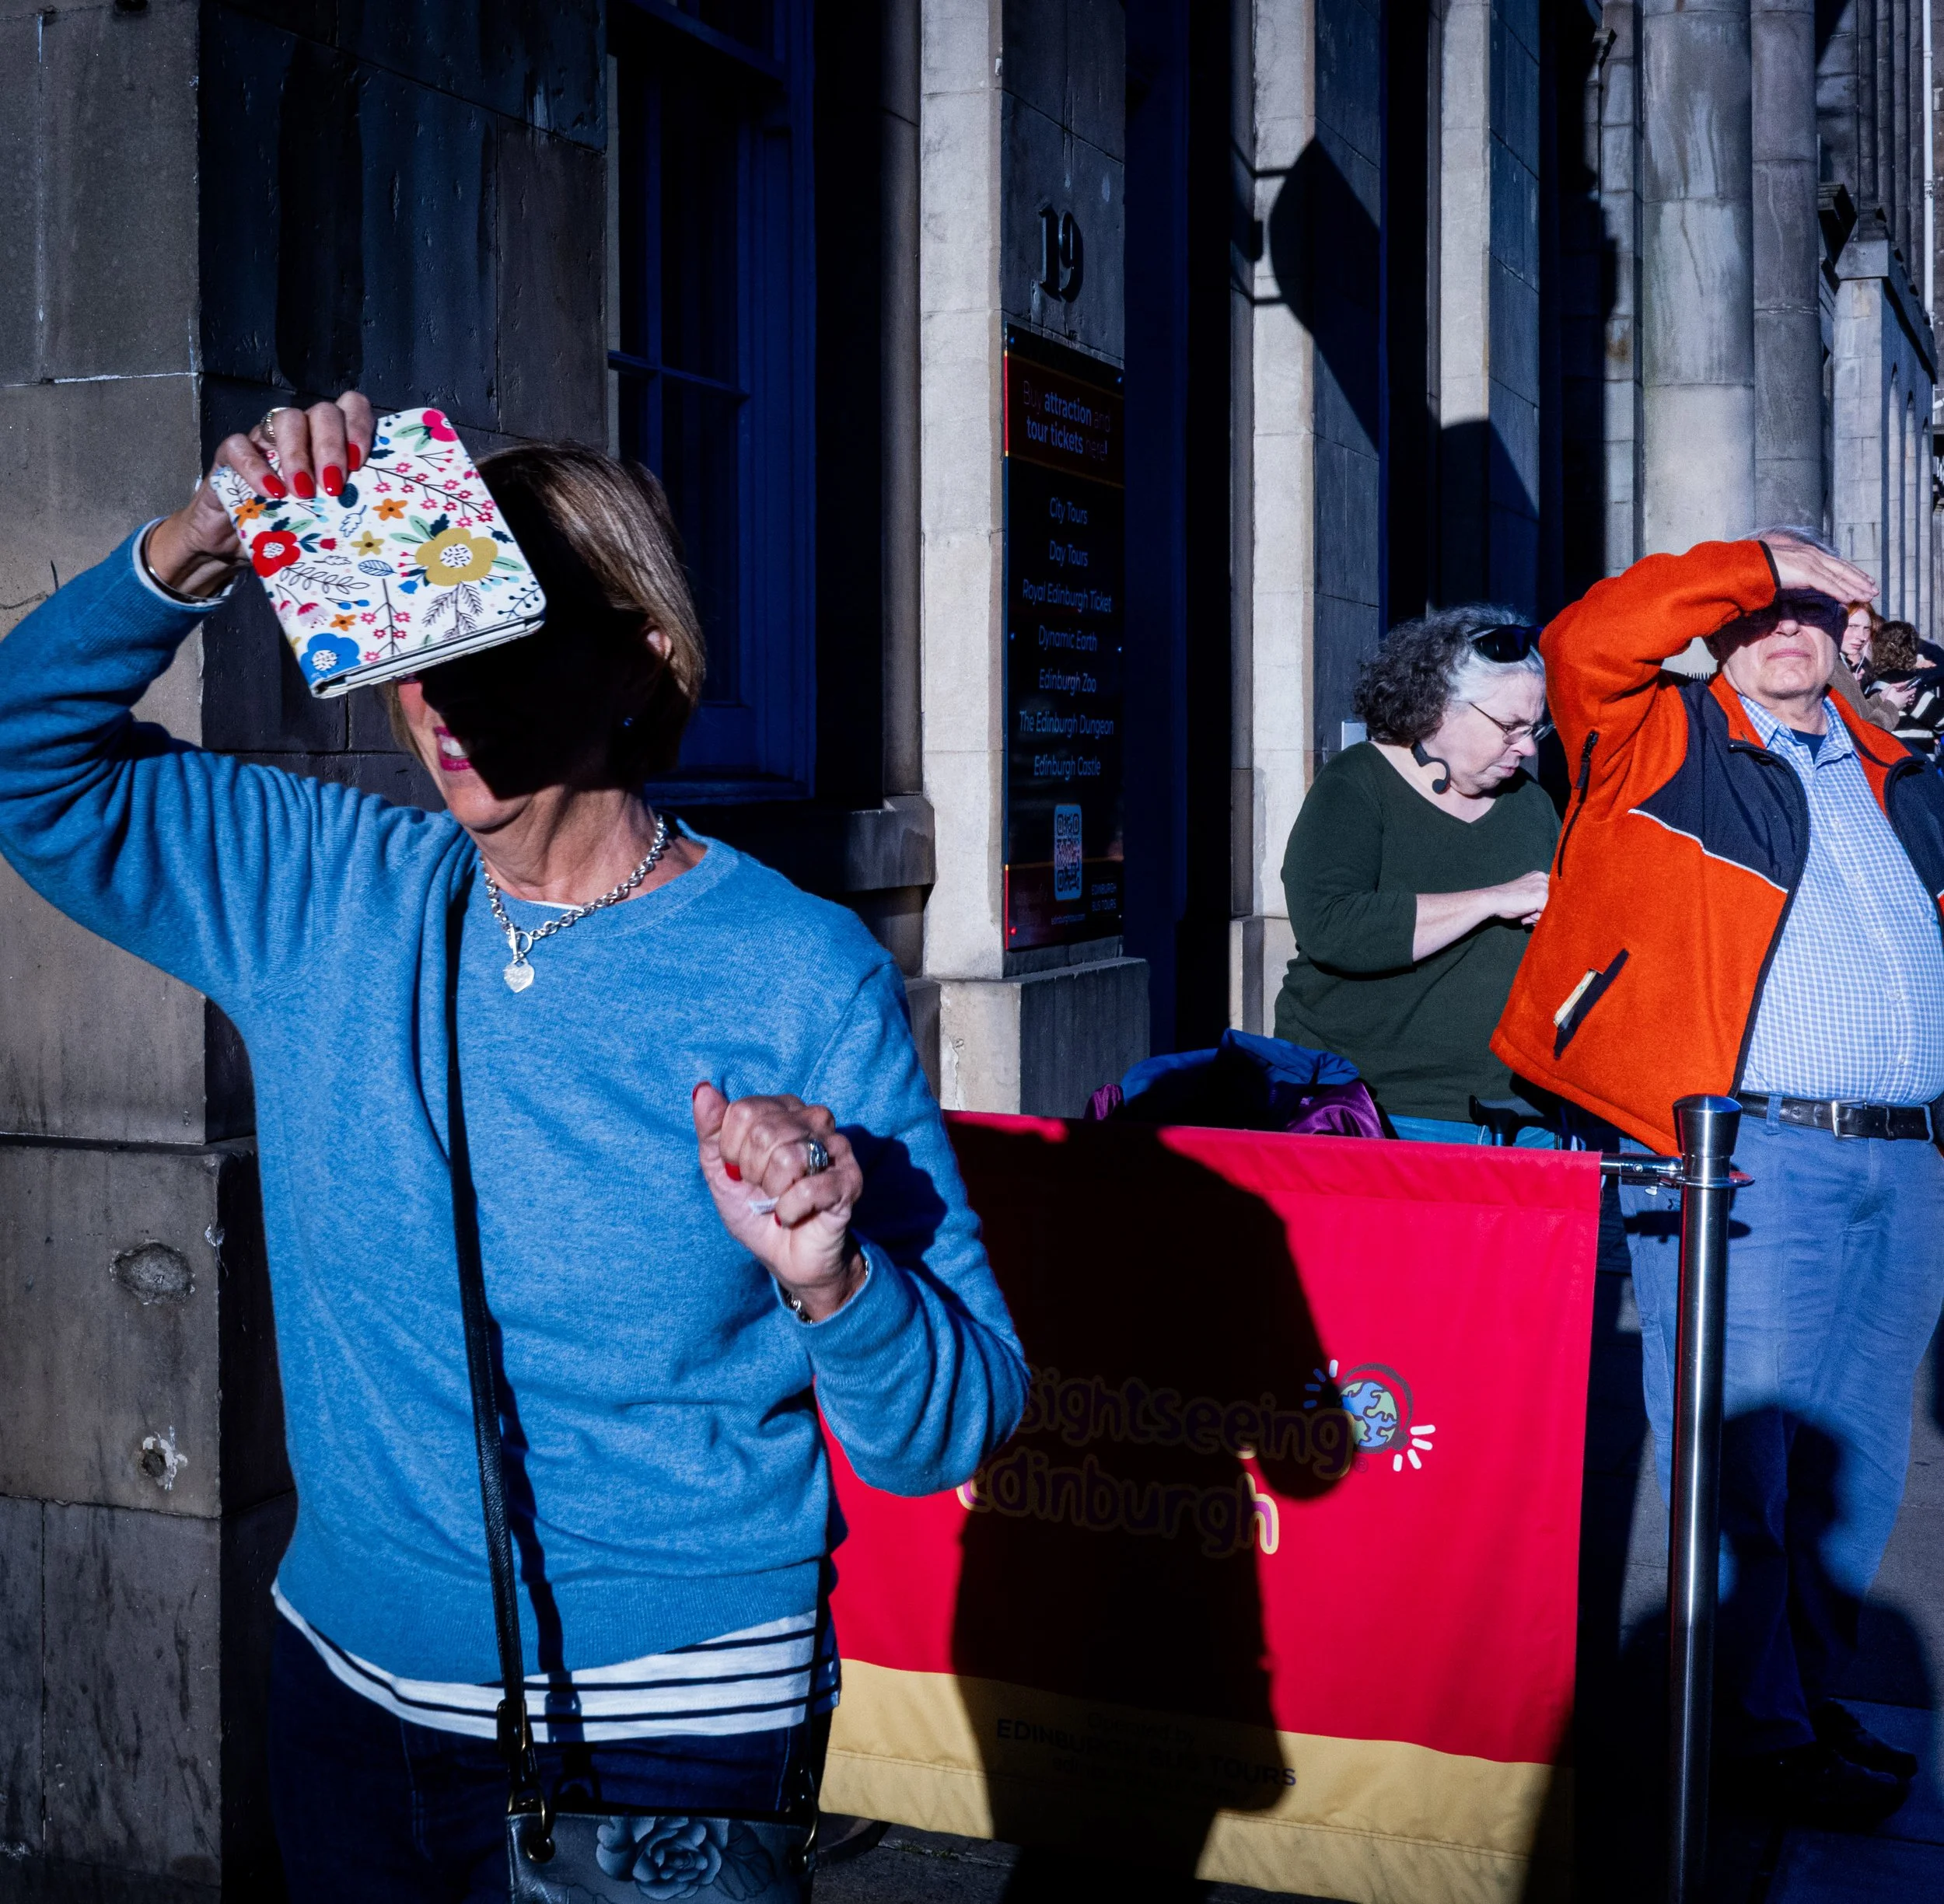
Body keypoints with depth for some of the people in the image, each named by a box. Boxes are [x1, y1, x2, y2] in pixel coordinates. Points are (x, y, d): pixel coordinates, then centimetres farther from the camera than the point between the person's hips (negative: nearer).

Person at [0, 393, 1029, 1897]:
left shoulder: (802, 981, -15)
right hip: (347, 1688, 4)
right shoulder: (325, 897, -2)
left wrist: (830, 1282, -35)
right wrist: (193, 550, -15)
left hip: (666, 1729, -4)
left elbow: (950, 1434, -13)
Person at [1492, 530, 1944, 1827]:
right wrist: (1763, 561, -4)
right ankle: (1762, 1725, 9)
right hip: (1741, 1151, -6)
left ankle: (1816, 1690, 26)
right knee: (1740, 1458, -3)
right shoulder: (1665, 741, 6)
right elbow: (1588, 639, -12)